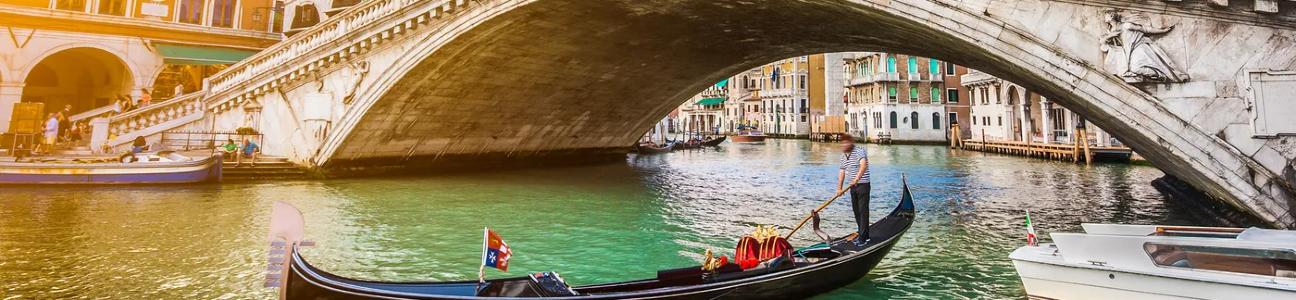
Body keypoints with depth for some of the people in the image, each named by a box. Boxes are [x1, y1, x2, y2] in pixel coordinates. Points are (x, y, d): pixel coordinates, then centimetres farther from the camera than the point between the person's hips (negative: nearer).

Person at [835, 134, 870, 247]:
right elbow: (842, 171, 11)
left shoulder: (859, 151, -15)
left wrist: (857, 178, -42)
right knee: (856, 211, 13)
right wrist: (839, 187, 3)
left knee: (863, 211, -7)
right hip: (853, 186, 9)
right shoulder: (844, 157, 12)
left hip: (862, 185, -9)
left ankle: (863, 238, -6)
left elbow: (864, 165, -32)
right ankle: (863, 234, 24)